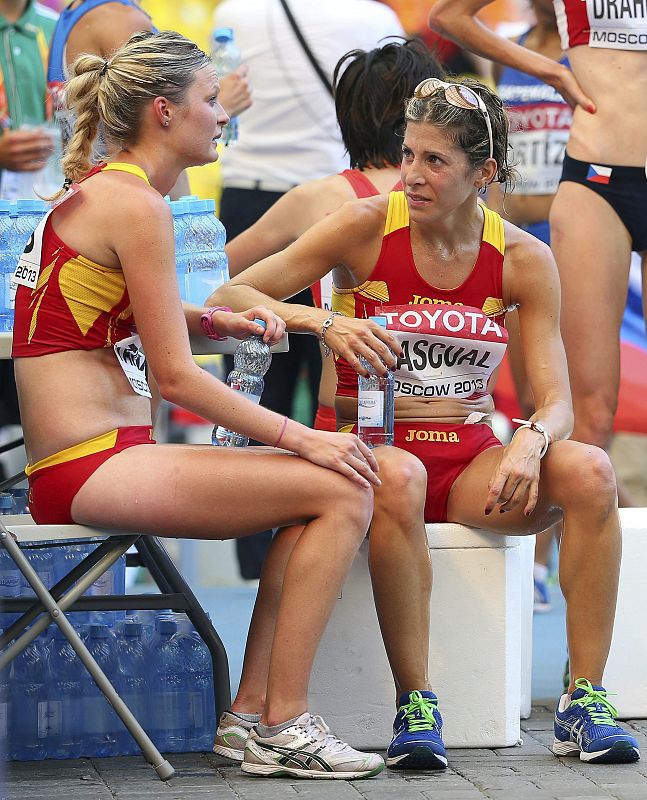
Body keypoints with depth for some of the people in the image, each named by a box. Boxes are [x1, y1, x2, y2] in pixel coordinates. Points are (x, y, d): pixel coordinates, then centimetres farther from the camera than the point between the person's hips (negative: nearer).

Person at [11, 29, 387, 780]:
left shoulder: (91, 191, 16)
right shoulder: (136, 204, -12)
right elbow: (174, 376, -13)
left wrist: (220, 320, 14)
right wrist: (302, 438, -6)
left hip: (75, 469, 10)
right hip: (93, 464, -10)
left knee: (314, 481, 14)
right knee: (342, 492, -13)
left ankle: (248, 711, 10)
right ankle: (283, 731, -9)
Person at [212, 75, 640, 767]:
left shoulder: (523, 260, 2)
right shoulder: (365, 228, -5)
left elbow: (555, 399, -3)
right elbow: (228, 298, -8)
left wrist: (530, 443, -27)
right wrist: (323, 323, -26)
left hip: (471, 460, 3)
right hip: (374, 449, -3)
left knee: (589, 471, -27)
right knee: (397, 479, -40)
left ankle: (583, 704, -21)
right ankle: (414, 706, -30)